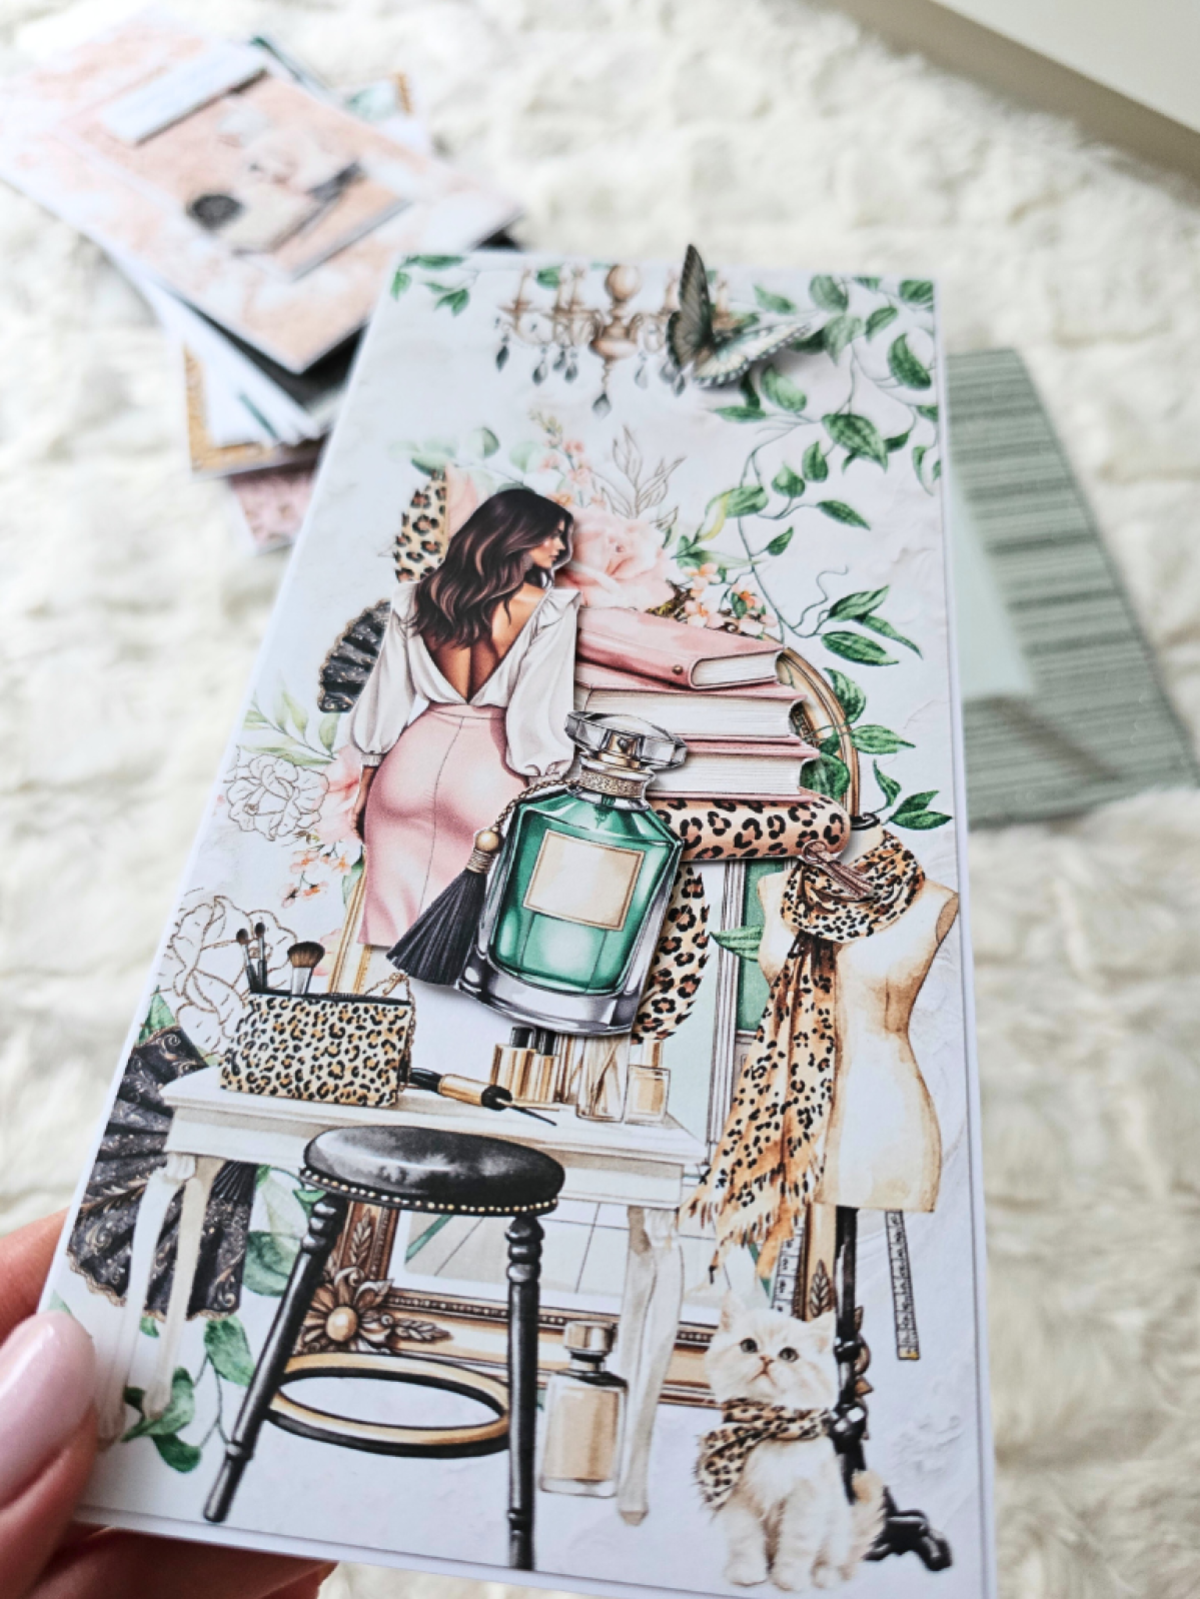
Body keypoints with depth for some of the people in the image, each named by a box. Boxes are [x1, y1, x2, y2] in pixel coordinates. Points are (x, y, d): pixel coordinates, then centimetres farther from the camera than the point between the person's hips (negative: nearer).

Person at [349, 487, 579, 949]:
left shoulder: (416, 599, 5)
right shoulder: (549, 610, -8)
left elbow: (386, 694, 7)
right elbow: (541, 709, -9)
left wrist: (368, 778, 14)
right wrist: (546, 782, 1)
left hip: (417, 752, 3)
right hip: (488, 761, -3)